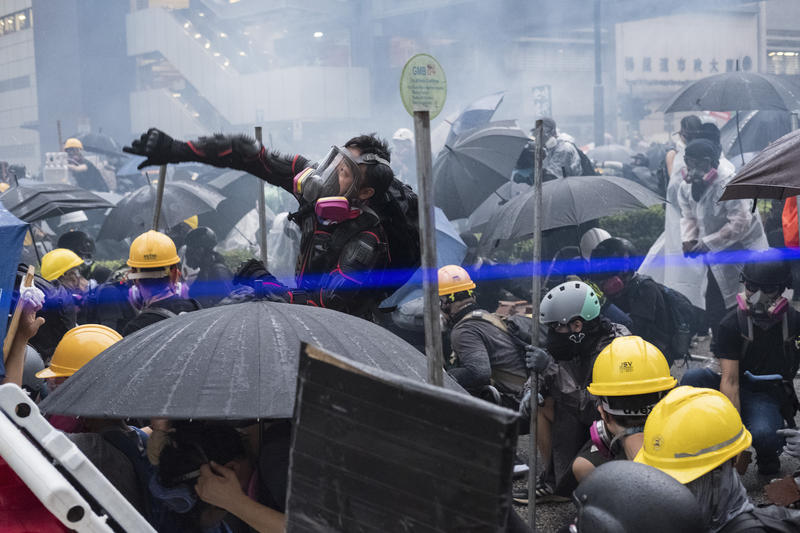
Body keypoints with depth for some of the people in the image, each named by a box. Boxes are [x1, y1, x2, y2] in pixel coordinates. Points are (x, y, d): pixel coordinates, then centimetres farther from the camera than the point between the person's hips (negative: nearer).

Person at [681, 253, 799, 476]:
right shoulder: (732, 324, -10)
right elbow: (730, 381, -17)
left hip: (768, 398, -1)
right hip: (737, 392, 1)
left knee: (762, 435, -35)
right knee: (693, 378, -29)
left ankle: (768, 455, 2)